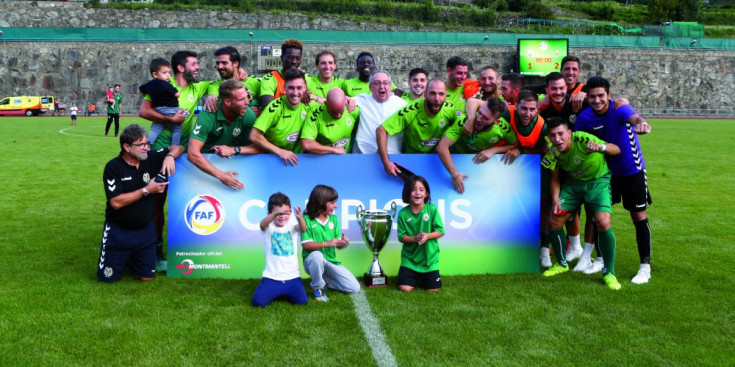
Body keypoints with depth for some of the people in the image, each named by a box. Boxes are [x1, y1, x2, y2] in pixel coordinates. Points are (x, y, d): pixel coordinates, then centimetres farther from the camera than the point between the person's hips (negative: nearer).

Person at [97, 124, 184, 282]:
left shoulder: (150, 158, -5)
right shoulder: (113, 167, -15)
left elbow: (178, 148, 4)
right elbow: (116, 202, -21)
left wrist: (170, 156, -19)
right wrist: (147, 190, -22)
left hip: (145, 230, 3)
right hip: (118, 232, -3)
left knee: (147, 277, 6)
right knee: (108, 277, 0)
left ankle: (132, 257, 36)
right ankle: (123, 257, 31)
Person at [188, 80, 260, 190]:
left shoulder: (248, 114, -12)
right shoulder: (207, 116, -23)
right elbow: (193, 153, -30)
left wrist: (234, 150, -25)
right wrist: (221, 175, -39)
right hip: (206, 163, -3)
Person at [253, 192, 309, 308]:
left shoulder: (291, 224, 0)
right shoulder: (269, 226, -3)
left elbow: (303, 229, -22)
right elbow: (262, 224, -27)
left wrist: (300, 218, -48)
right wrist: (276, 214, -51)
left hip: (292, 276, 1)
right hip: (271, 277, -1)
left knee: (302, 301, -15)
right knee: (258, 302, -16)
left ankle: (286, 293, 20)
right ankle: (277, 293, 18)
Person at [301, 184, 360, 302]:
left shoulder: (334, 219, 3)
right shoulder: (307, 219, -11)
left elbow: (338, 245, 1)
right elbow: (306, 245, -18)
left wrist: (343, 243, -23)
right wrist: (327, 243, -28)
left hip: (330, 261, 5)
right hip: (312, 260, -4)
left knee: (354, 288, -6)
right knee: (317, 255, -41)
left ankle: (323, 280, 17)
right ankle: (317, 288, -14)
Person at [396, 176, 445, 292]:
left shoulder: (432, 209, -12)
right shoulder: (403, 213, -10)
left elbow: (440, 231, -7)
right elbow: (401, 237, -6)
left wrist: (427, 236, -26)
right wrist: (415, 238, -25)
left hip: (429, 257, 0)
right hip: (409, 258, 0)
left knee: (433, 289, 1)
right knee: (404, 288, -8)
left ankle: (424, 276, 35)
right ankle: (415, 277, 27)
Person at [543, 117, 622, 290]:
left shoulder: (583, 139, -29)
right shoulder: (553, 151, -15)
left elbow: (616, 150, -26)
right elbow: (554, 178, 0)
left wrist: (601, 147, -48)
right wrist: (555, 200, -16)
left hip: (598, 181, -4)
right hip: (572, 182, 4)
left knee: (603, 223, -23)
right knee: (554, 222, -4)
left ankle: (609, 273, -4)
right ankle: (562, 264, 23)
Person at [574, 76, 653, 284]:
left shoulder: (619, 109, -24)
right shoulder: (584, 118, -11)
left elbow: (635, 118, -47)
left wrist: (641, 123, -70)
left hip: (632, 171, -4)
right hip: (605, 171, 4)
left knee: (639, 217, -2)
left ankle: (645, 267, 9)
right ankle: (601, 259, 28)